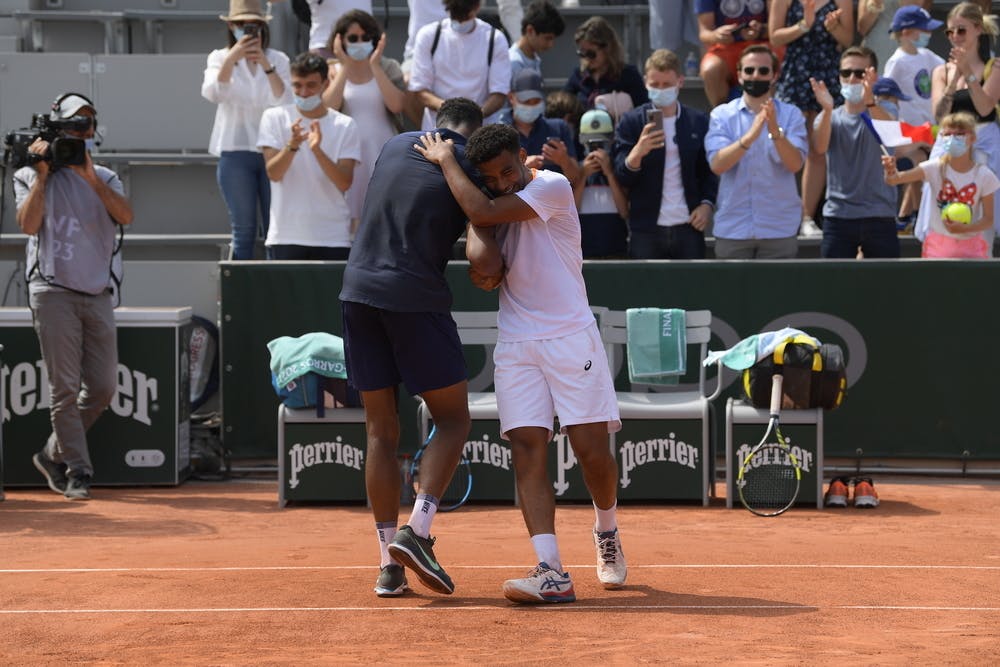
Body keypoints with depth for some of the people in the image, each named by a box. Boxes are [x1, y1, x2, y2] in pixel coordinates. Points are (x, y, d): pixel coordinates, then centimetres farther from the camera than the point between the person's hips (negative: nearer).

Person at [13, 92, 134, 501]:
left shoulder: (104, 178, 16)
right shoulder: (29, 177, 8)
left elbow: (125, 215, -3)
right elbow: (28, 224, -8)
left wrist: (89, 175, -11)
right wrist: (43, 173, -7)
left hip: (98, 295, 4)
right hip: (54, 293, -4)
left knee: (103, 387, 2)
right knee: (65, 388, -7)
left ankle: (53, 455, 18)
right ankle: (76, 471, -2)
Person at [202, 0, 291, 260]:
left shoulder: (278, 60, 8)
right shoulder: (220, 58, 7)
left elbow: (284, 100, -6)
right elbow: (213, 93, -12)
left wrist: (267, 66, -19)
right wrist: (232, 58, -25)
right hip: (236, 151, -1)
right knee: (243, 231, -1)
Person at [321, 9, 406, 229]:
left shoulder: (388, 68, 7)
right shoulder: (333, 72, 8)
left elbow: (397, 105, -10)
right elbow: (328, 107, -10)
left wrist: (375, 66, -10)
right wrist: (345, 67, -8)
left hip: (383, 155, 0)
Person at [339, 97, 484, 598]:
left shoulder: (396, 145, 14)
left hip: (358, 289, 5)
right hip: (417, 297, -5)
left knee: (381, 432, 8)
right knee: (452, 418, 9)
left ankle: (390, 565, 7)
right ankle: (417, 531, -9)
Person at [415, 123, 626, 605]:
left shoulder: (553, 186, -6)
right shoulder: (495, 210, 11)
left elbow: (485, 212, -17)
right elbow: (483, 262, -9)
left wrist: (446, 160, -7)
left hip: (570, 337, -4)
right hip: (516, 345, 4)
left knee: (591, 449, -5)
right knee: (528, 448, -10)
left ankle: (606, 532, 27)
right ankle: (551, 573, -18)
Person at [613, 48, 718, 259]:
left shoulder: (699, 121, 6)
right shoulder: (632, 122, 1)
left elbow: (710, 171, 14)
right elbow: (623, 177, -5)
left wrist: (707, 204, -2)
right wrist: (638, 151, -25)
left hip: (688, 228, 1)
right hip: (645, 230, -1)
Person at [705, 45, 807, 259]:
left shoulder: (791, 115, 4)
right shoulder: (722, 115, 3)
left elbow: (795, 164, -10)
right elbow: (717, 164, -11)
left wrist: (775, 132, -27)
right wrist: (749, 137, -27)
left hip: (779, 230, 0)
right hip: (732, 230, 0)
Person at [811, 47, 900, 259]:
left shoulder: (880, 113, 3)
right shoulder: (831, 118, 8)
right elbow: (820, 147, -14)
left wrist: (870, 102, -41)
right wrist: (827, 110, -33)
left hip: (879, 217, -1)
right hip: (838, 216, 1)